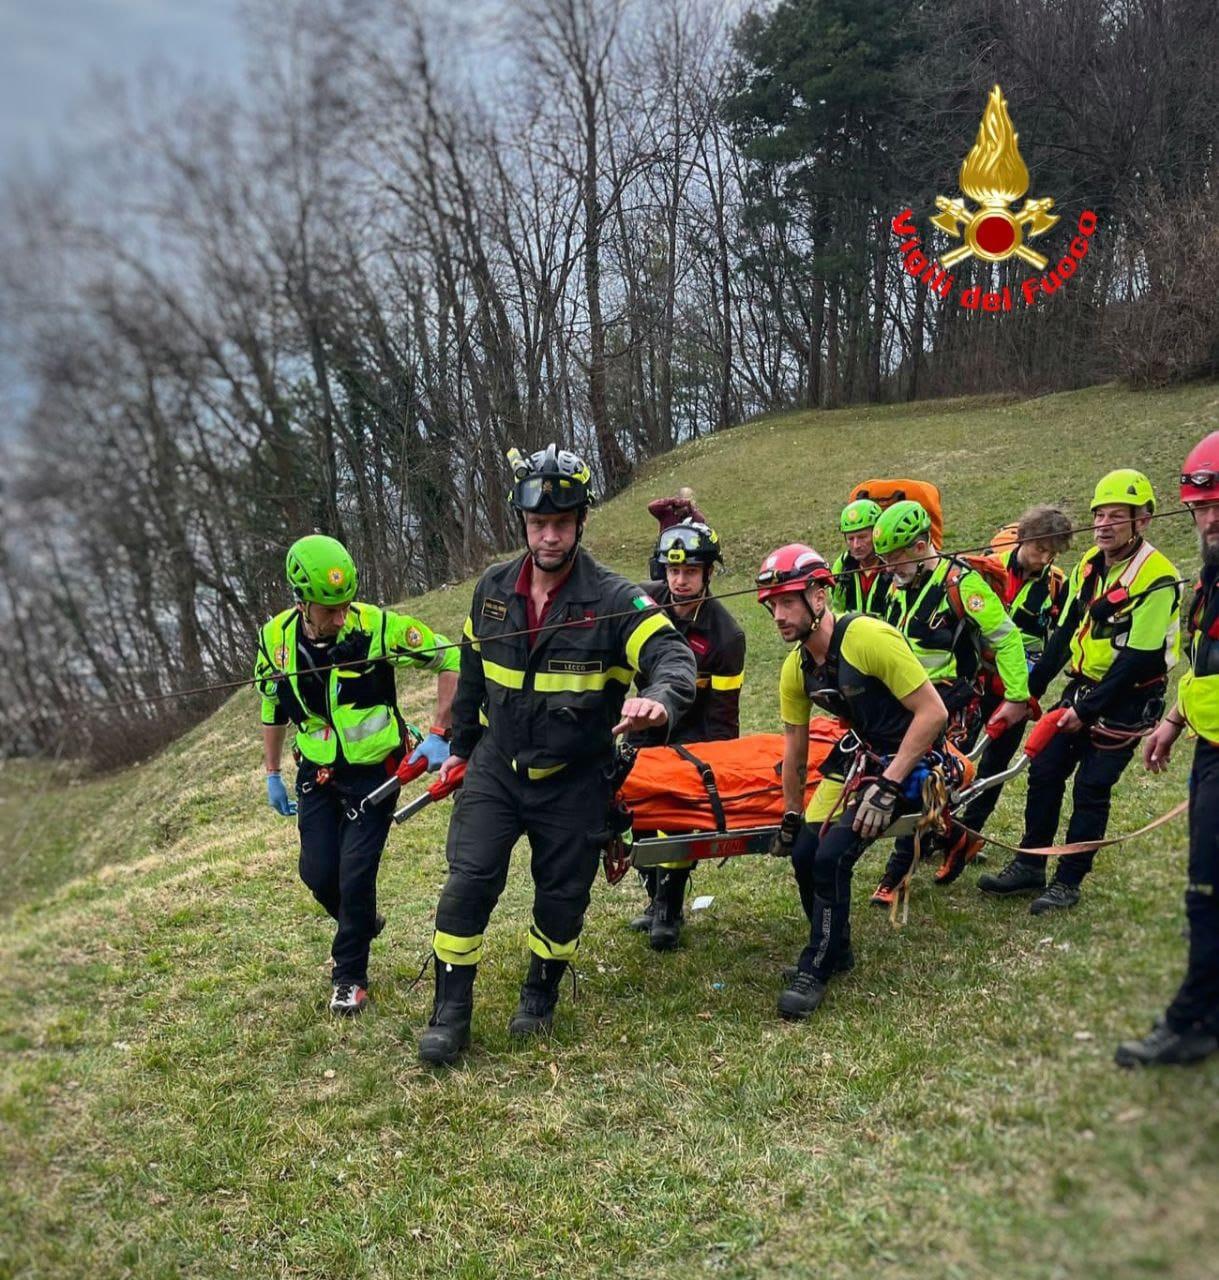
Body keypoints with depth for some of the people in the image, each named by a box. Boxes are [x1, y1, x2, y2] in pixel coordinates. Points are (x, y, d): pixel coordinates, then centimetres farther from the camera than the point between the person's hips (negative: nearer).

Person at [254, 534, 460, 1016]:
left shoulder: (377, 626, -23)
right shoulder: (276, 638, -10)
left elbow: (451, 658, -14)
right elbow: (272, 708, 8)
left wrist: (438, 733, -16)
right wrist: (272, 775, 12)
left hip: (373, 770, -3)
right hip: (317, 774, 4)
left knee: (355, 875, -7)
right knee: (318, 872, 1)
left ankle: (350, 977, 15)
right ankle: (362, 924, 35)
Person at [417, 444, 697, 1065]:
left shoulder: (612, 599, -16)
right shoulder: (492, 589, -2)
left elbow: (674, 656, -26)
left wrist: (660, 701, -49)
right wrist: (460, 747, 19)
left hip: (572, 780, -2)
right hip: (496, 767, 2)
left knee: (562, 897, 10)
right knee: (469, 881, -7)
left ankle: (541, 994, 38)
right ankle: (450, 1012, 10)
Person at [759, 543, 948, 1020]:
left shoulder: (869, 637, -26)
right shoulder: (796, 668, -3)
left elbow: (934, 713, -25)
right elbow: (795, 748, 9)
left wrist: (887, 786, -25)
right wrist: (792, 817, 12)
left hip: (909, 755, -7)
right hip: (859, 751, 7)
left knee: (831, 857, -19)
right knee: (803, 854, -2)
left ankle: (816, 970, 1)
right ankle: (835, 950, 23)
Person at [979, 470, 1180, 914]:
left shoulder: (1157, 578, -18)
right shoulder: (1089, 566, 4)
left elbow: (1139, 658, -20)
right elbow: (1064, 634, 9)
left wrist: (1087, 711, -19)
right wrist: (1027, 694, 6)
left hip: (1126, 699, -7)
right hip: (1082, 686, 7)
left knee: (1091, 790, -2)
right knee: (1043, 773, 6)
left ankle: (1068, 883, 11)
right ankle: (1029, 866, 19)